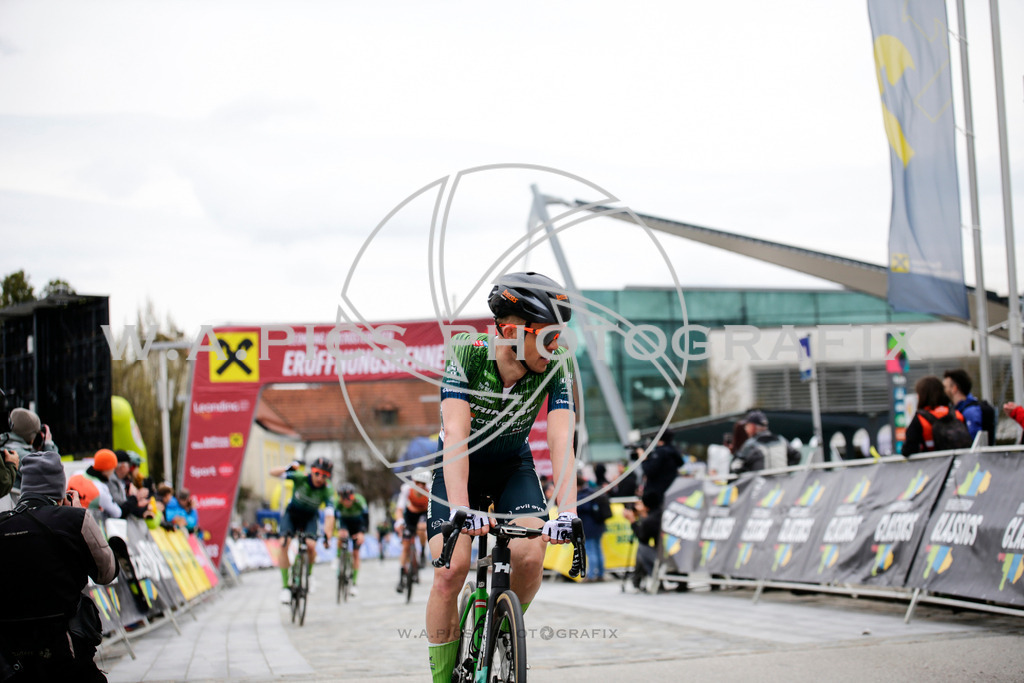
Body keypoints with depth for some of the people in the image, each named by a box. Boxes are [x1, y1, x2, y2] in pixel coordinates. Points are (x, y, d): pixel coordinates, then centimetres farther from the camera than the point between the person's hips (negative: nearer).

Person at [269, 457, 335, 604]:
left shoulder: (327, 491, -25)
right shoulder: (301, 477, -26)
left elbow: (330, 515, -31)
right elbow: (273, 472, -26)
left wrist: (327, 535, -44)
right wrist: (288, 468, -43)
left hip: (310, 517, 0)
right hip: (292, 514, 0)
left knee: (311, 545, -26)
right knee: (284, 543, -24)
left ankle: (309, 574, 6)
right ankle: (285, 586, -16)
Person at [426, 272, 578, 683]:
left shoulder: (557, 365, -23)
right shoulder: (465, 356, -29)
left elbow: (561, 441, -30)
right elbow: (455, 435, -39)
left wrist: (567, 512, -44)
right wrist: (460, 508, -51)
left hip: (513, 467, 2)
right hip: (460, 467, -2)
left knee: (530, 557, -22)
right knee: (451, 569, -20)